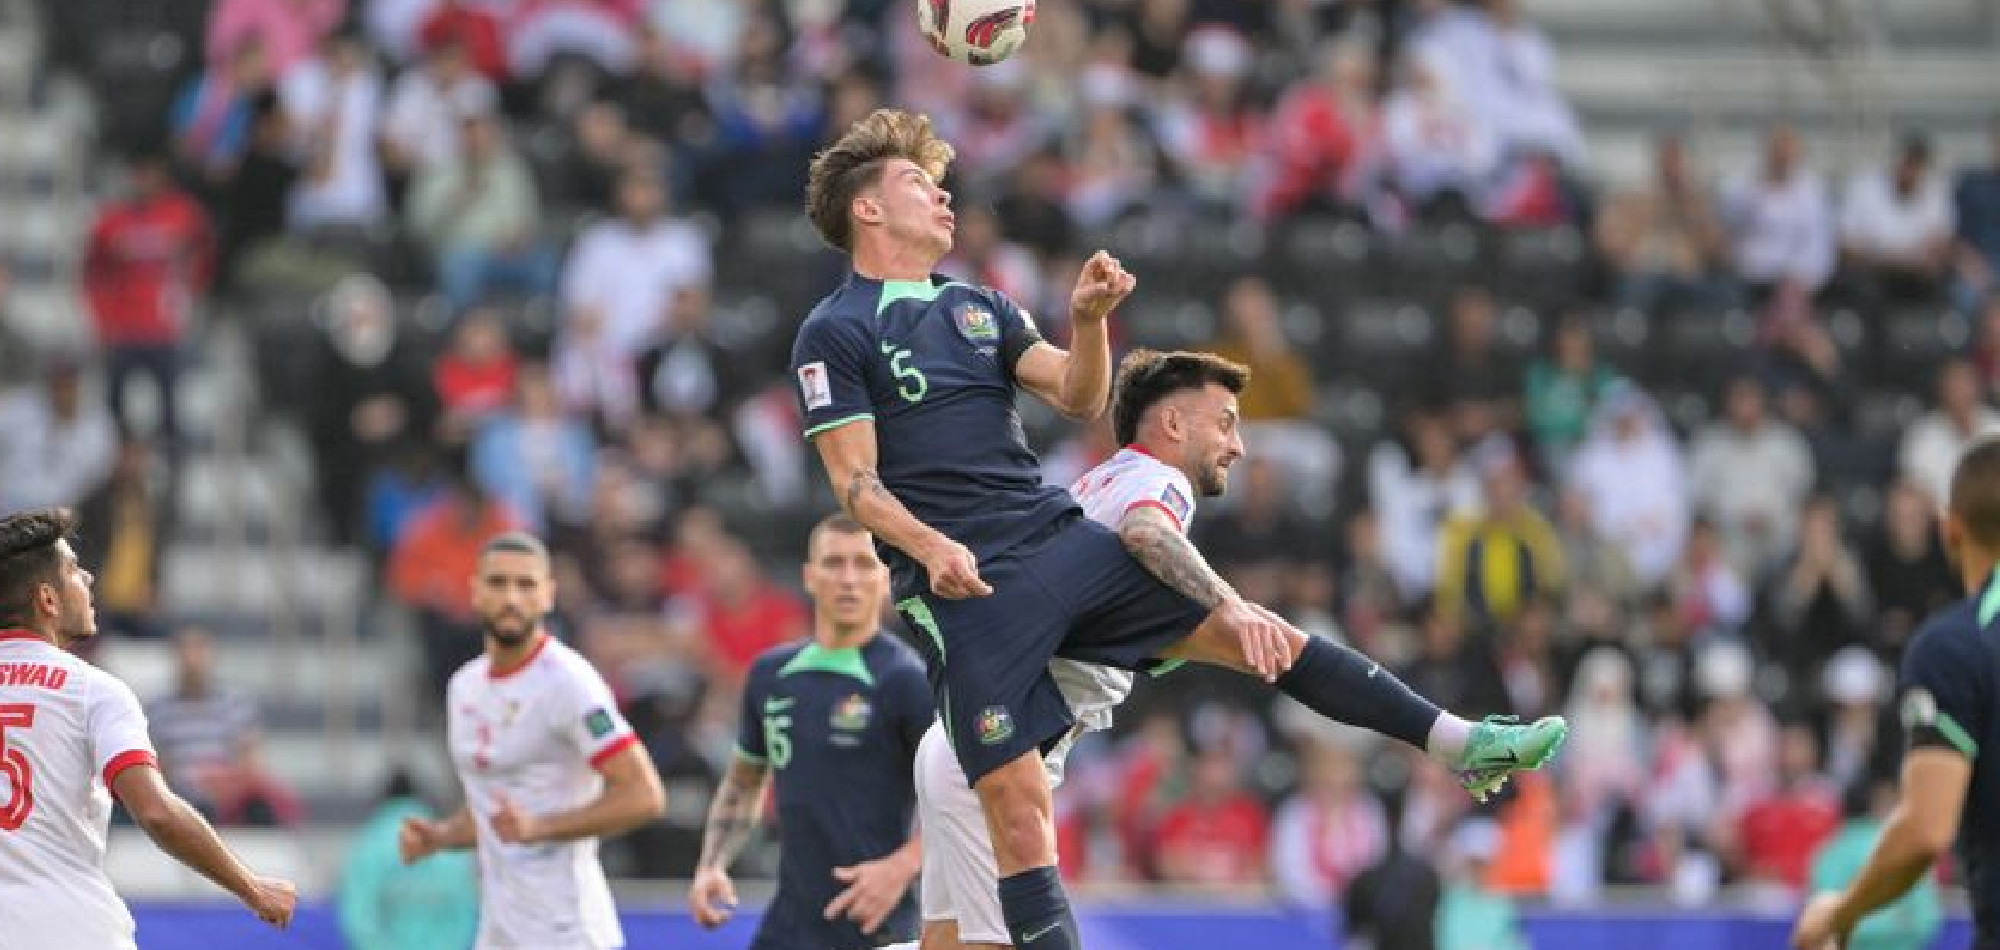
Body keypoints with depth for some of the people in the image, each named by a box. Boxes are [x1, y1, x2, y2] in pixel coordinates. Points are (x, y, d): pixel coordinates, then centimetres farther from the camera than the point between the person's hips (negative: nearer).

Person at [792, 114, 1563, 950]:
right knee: (1017, 805, -14)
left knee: (1256, 633, -2)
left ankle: (1465, 744, 1)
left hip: (1060, 539, 6)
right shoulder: (835, 335, 0)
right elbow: (855, 481, -7)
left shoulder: (977, 308, 19)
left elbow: (1079, 399, 11)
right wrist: (931, 549, -24)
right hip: (965, 588, -6)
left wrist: (1087, 318, -8)